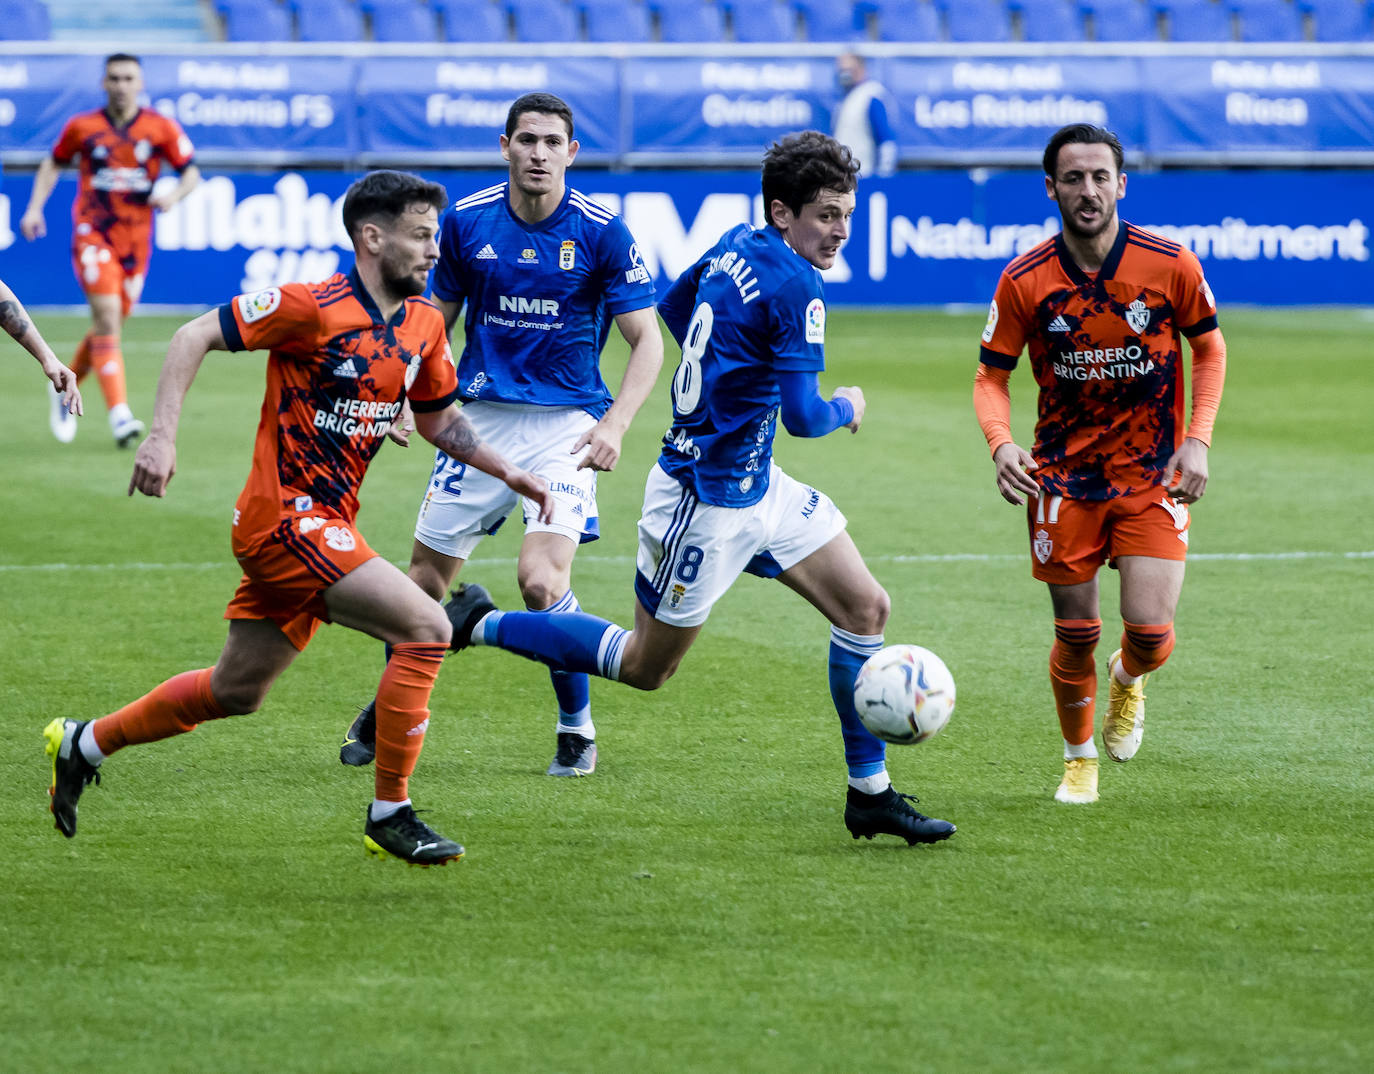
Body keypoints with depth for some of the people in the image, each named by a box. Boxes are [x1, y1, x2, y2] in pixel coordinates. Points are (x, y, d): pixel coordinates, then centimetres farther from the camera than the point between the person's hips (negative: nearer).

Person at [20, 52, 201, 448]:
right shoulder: (82, 127, 1)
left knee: (111, 324, 11)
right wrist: (35, 207, 6)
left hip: (136, 236, 3)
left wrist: (173, 195, -16)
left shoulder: (161, 127, 0)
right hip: (92, 233, -3)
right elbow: (53, 163, 17)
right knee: (107, 316, -17)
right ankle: (119, 415, -23)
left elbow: (191, 171, 5)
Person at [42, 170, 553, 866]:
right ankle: (390, 814, -9)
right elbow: (194, 337, -14)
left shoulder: (423, 324, 7)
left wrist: (509, 473, 10)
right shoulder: (313, 307, -17)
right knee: (425, 626, -18)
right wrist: (162, 435, -23)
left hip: (325, 524, 9)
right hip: (286, 517, -9)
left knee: (237, 691, 19)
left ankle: (85, 744, 37)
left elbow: (439, 419, 21)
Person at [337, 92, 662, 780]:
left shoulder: (601, 232, -9)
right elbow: (438, 317, 15)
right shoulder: (467, 221, 0)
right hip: (481, 416, 3)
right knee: (426, 578, 6)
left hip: (566, 422, -3)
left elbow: (647, 341, -6)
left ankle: (577, 726, 1)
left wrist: (615, 426, -20)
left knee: (541, 580, -21)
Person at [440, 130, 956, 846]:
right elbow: (802, 418, -24)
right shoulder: (795, 288, -23)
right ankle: (477, 625, 17)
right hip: (709, 499, -10)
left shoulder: (737, 246, 4)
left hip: (756, 484, 10)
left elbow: (674, 307, 22)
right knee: (645, 666, 5)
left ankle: (870, 794, 11)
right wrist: (846, 407, -2)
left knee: (865, 607, 5)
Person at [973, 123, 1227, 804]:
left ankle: (1129, 679, 26)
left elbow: (1209, 348, 5)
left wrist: (1198, 440, -6)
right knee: (1076, 636, 4)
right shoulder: (1025, 281, -10)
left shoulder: (1170, 264, -10)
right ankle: (1079, 760, 31)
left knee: (1150, 630, -12)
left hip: (1154, 473, 0)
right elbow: (992, 374, 0)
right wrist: (1001, 443, -19)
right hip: (1063, 475, 0)